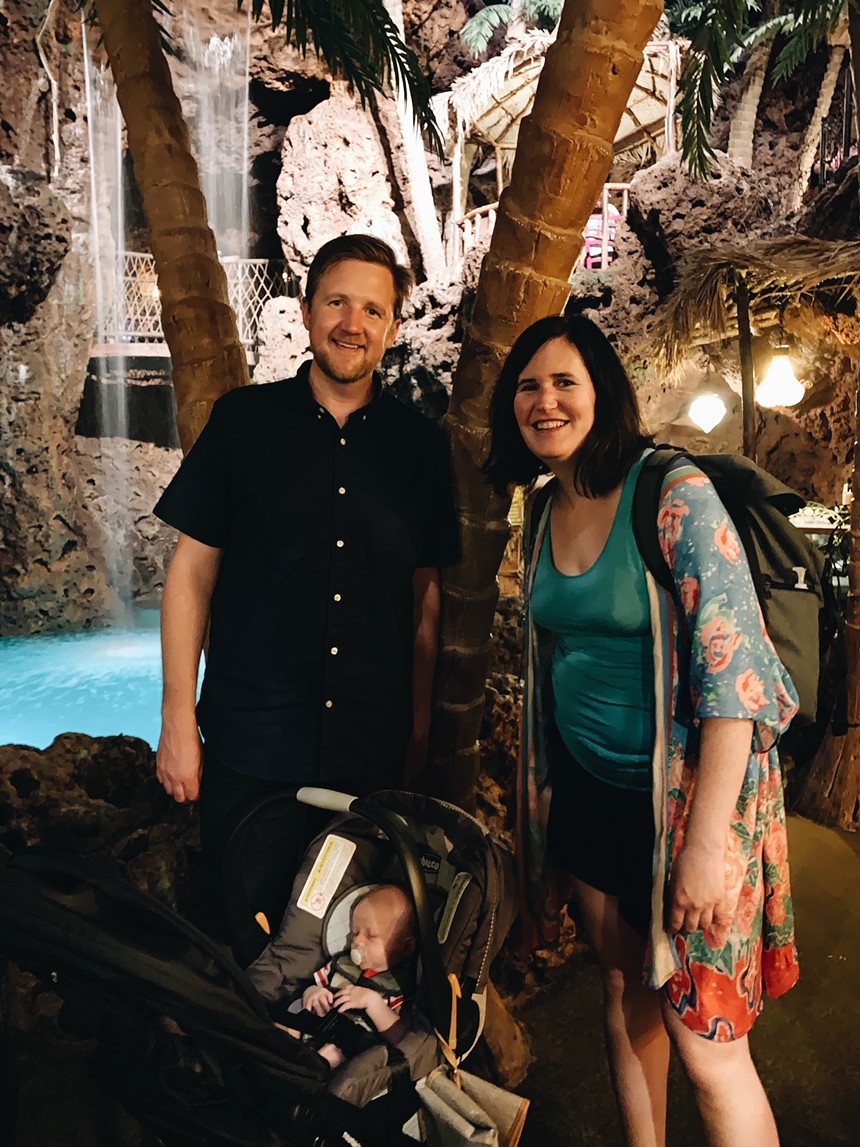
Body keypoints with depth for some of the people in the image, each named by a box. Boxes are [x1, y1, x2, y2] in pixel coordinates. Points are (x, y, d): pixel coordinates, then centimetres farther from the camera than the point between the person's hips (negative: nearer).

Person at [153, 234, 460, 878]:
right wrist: (178, 716, -4)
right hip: (247, 745, -1)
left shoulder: (420, 444, 2)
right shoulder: (243, 420, -2)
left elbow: (425, 593, 7)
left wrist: (420, 723, 8)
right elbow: (192, 570, -1)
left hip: (373, 751, 2)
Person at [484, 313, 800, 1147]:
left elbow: (732, 671, -19)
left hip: (684, 791, -6)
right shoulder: (546, 515, 5)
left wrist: (707, 839, -22)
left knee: (705, 1047, 2)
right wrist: (541, 789, 13)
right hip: (587, 790, 6)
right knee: (623, 995, 19)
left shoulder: (675, 495, -15)